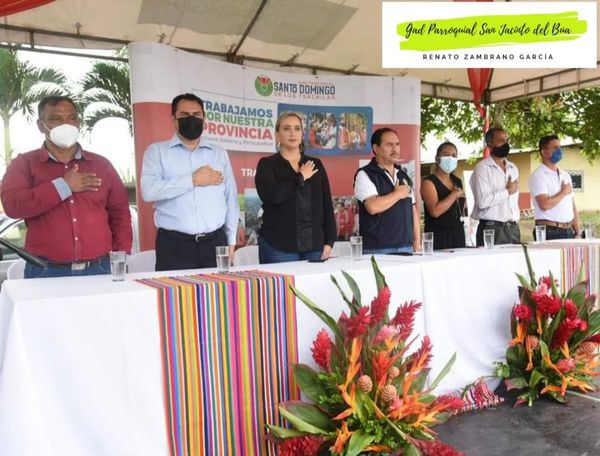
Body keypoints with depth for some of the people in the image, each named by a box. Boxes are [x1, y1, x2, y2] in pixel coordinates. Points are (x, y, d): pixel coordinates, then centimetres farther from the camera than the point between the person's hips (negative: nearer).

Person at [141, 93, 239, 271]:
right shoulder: (157, 151, 4)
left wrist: (231, 239, 10)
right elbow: (149, 190, -13)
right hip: (174, 245, -2)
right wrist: (193, 180, -11)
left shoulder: (219, 153, 14)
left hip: (215, 243, 3)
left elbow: (230, 199, 14)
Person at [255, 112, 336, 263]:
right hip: (278, 245, -3)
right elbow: (271, 196, -17)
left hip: (314, 244, 3)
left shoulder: (316, 165, 12)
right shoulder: (267, 164, 2)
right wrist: (301, 177, -7)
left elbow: (327, 205, 10)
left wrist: (329, 241, 3)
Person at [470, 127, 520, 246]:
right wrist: (508, 191, -6)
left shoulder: (513, 168, 17)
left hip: (513, 228, 7)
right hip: (491, 228, -6)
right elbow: (482, 201, -18)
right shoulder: (482, 168, -7)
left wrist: (515, 221, 15)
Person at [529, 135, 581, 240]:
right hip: (550, 232, -6)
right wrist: (564, 192, -5)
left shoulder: (566, 176, 15)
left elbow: (572, 207, 16)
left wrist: (577, 232, 9)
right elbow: (544, 204, -21)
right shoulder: (538, 176, -8)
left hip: (569, 231, 6)